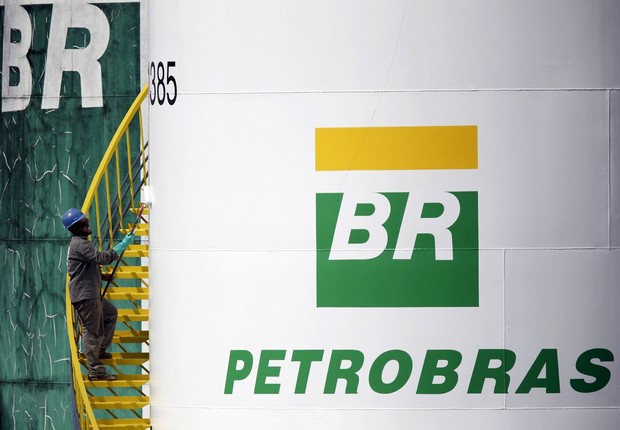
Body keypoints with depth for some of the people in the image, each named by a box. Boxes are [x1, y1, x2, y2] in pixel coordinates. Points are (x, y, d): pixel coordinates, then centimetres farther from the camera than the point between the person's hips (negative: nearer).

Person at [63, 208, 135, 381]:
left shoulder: (79, 243, 18)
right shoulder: (80, 245, -16)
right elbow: (102, 257, -27)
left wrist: (102, 276, 18)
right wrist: (123, 245, -22)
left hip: (92, 294, 11)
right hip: (85, 296, -11)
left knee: (111, 313, 25)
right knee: (91, 331, -8)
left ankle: (100, 350, 30)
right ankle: (95, 371, -6)